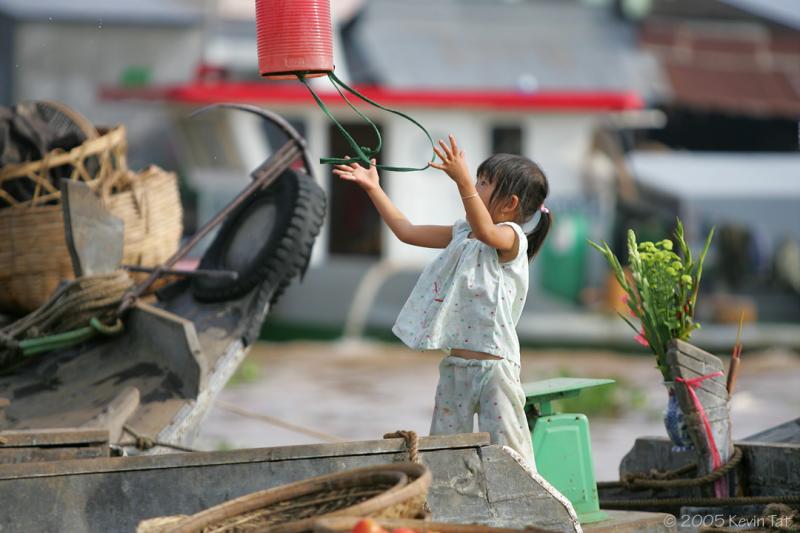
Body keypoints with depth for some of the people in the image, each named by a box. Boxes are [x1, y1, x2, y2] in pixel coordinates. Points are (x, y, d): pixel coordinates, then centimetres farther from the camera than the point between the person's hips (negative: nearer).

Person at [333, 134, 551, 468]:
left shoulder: (512, 238, -10)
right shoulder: (460, 234, 15)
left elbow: (485, 231, -33)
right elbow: (406, 231, 22)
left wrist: (463, 181, -45)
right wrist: (373, 189, 18)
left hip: (493, 363, -8)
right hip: (455, 363, 8)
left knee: (505, 451, -7)